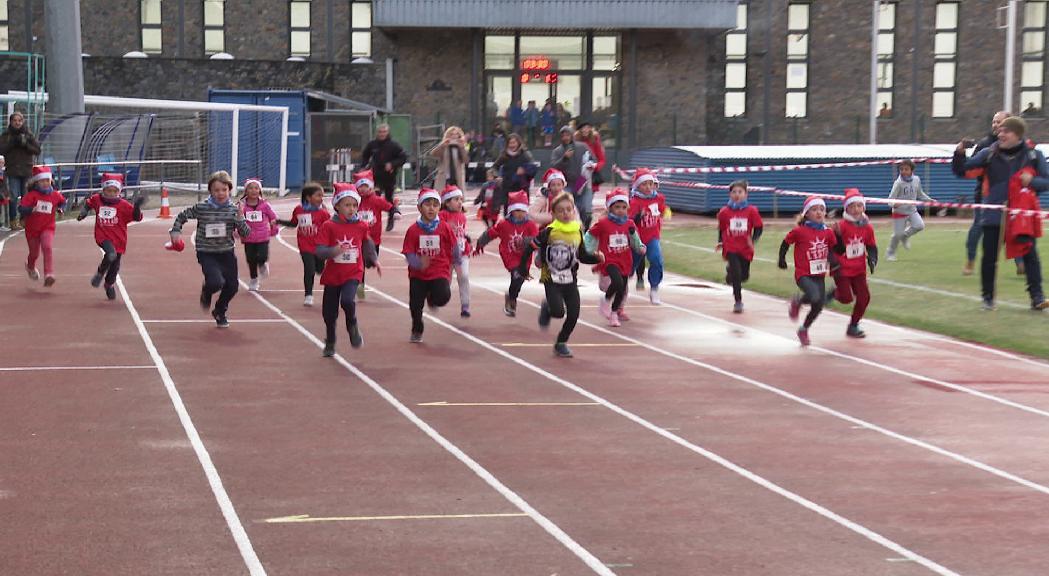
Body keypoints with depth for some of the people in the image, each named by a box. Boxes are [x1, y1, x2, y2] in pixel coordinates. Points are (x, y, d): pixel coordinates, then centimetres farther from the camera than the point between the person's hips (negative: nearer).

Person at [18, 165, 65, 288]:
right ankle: (31, 267, 50)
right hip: (32, 228, -1)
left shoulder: (55, 195, -3)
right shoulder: (32, 195, -13)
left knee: (47, 247, -24)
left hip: (48, 227, 1)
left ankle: (49, 275, -29)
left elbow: (63, 201, 20)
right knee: (34, 253, 14)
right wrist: (31, 209, -40)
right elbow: (21, 208, -22)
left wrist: (61, 209, 1)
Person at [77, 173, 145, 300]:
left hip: (119, 239, 1)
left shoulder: (123, 205, -7)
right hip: (103, 236, -1)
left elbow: (136, 217, -11)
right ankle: (100, 273, 0)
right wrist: (84, 211, 7)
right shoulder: (96, 199, 1)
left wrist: (137, 206, -28)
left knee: (115, 266, 10)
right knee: (111, 254, -30)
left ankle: (109, 284, 40)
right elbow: (88, 203, 23)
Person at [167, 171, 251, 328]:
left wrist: (240, 219, -22)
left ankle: (220, 312, 36)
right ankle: (206, 292, 15)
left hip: (227, 253, 3)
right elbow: (182, 217, 7)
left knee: (232, 287, 6)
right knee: (217, 282, -24)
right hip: (207, 254, -3)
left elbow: (246, 233, -6)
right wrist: (176, 232, -4)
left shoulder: (233, 210, -4)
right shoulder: (201, 208, -9)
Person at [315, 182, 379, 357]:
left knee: (347, 300, -28)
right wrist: (333, 251, -31)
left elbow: (368, 244, 19)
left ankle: (353, 326, 3)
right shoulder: (328, 226, -8)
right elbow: (319, 251, -14)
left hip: (353, 273, 0)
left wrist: (375, 261, 15)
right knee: (329, 312, 9)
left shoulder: (361, 226, -1)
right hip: (332, 275, 0)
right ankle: (330, 344, 31)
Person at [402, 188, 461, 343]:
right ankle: (417, 331, 31)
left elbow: (454, 248, 9)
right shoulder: (413, 230, -6)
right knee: (415, 304, 4)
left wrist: (457, 263, 19)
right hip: (418, 274, 1)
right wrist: (419, 263, -27)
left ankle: (432, 299, 15)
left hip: (440, 273, -1)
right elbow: (409, 253, -9)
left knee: (443, 297, -24)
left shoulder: (444, 228, -5)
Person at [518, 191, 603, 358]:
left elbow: (582, 256, 10)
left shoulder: (578, 232, 2)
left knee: (573, 314, -2)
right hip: (551, 279, -4)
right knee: (558, 311, -19)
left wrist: (597, 257, -7)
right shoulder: (549, 232, -11)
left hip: (571, 280, 4)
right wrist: (522, 268, -3)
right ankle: (547, 308, 18)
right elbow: (530, 247, -5)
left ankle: (561, 343, 19)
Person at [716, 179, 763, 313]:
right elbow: (721, 229, 11)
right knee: (736, 273, -14)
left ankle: (730, 271, 45)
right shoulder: (724, 211, -1)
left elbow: (759, 227, 1)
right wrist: (720, 242, 0)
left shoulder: (751, 210, -4)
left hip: (745, 249, 1)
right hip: (730, 248, -1)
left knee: (744, 276, 8)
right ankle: (738, 302, 1)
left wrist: (753, 240, -14)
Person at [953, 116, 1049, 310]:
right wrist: (960, 154, -14)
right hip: (994, 216, 1)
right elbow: (962, 171, 4)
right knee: (989, 257, 4)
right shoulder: (989, 154, 1)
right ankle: (988, 296, 17)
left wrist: (1032, 181, -17)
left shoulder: (1033, 156, 0)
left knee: (1030, 255, -4)